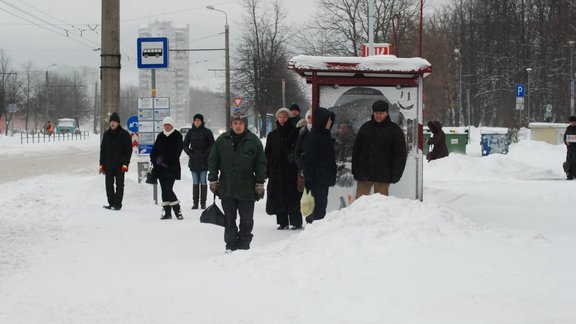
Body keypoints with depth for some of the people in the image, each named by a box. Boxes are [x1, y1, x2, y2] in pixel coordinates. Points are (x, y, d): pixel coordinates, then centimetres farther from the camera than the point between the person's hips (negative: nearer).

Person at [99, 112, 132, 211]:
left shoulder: (124, 134, -3)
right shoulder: (106, 134, 11)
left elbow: (128, 150, -5)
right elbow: (102, 149, 16)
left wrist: (125, 163, -13)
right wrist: (102, 164, 9)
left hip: (120, 165, -5)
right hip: (108, 164, 5)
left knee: (119, 184, 0)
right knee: (109, 185, 6)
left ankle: (118, 204, 3)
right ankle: (111, 203, 13)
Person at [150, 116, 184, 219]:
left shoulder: (177, 136, -1)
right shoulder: (160, 136, 14)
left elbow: (177, 152, -9)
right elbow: (154, 150, 16)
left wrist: (164, 160, -15)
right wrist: (154, 159, -2)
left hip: (172, 167, -5)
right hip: (161, 168, 5)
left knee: (168, 189, -15)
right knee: (165, 190, 5)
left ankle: (177, 210, -7)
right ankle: (167, 212, 8)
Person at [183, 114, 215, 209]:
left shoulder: (206, 132, -1)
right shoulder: (190, 132, 8)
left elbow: (212, 145, 0)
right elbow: (185, 145, 15)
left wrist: (206, 153, -9)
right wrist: (189, 153, 1)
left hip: (204, 161, -3)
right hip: (193, 160, 3)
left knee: (203, 182, -2)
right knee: (195, 182, 3)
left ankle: (203, 202, 2)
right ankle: (195, 203, 4)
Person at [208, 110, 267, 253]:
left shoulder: (254, 141, -1)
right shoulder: (222, 140, 4)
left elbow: (261, 164, 2)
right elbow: (213, 161, 8)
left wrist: (260, 183, -2)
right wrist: (213, 180, 2)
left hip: (247, 189, -1)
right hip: (226, 188, 1)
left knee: (246, 220, 5)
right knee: (229, 220, 7)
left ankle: (244, 245, 15)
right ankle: (230, 246, 15)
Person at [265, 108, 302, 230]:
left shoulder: (295, 133, 2)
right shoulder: (272, 135, 13)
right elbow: (267, 154, 12)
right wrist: (267, 170, 4)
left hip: (291, 169, -4)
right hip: (276, 169, 4)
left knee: (292, 196, -5)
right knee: (278, 196, 3)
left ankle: (296, 222, -1)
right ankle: (282, 222, 9)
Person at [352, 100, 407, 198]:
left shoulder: (395, 130, 2)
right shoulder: (365, 128, 11)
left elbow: (400, 154, -1)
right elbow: (356, 150, 14)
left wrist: (396, 173, -9)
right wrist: (354, 170, 7)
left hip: (383, 175, -3)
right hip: (364, 174, 3)